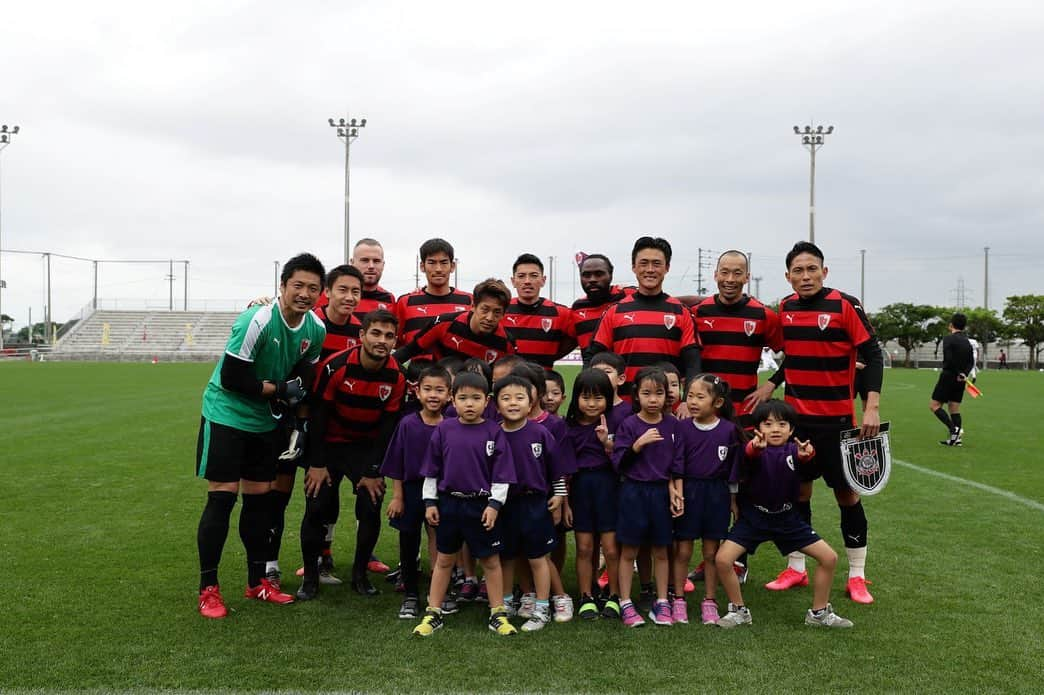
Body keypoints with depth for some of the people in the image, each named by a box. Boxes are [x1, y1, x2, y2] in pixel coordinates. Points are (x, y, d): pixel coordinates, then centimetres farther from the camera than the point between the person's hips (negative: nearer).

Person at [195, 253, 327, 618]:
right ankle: (208, 589, 6)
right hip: (225, 415, -6)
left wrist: (298, 411, -4)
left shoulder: (316, 328, -2)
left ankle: (257, 582, 23)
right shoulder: (257, 321, -23)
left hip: (264, 421, 6)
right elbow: (231, 378, -24)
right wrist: (280, 389, -17)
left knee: (259, 498, 11)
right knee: (221, 498, -6)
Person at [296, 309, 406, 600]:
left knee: (371, 509, -8)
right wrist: (316, 463, -12)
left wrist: (374, 471, -6)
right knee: (317, 508, -8)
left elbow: (389, 426, -7)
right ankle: (310, 577, 9)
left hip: (367, 447, 2)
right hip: (329, 443, -2)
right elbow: (318, 413, -14)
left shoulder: (397, 376, -15)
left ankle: (360, 574, 12)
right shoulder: (336, 366, -22)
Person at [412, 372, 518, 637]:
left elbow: (501, 474, -4)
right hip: (448, 503, 2)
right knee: (444, 559, 13)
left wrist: (494, 504, -9)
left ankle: (498, 614, 20)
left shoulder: (494, 432, -6)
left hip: (481, 506, -2)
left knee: (490, 560, 8)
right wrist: (430, 501, 3)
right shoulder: (444, 429, -1)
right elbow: (432, 469, 5)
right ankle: (433, 613, 23)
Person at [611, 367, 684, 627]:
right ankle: (626, 604, 15)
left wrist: (673, 489, -2)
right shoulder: (629, 425, -7)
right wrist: (638, 444, -22)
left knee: (660, 551, 11)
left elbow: (677, 461, 7)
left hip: (661, 492, 2)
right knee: (629, 551, 5)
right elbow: (619, 463, -10)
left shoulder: (672, 425, 1)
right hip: (633, 491, -2)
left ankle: (661, 603, 23)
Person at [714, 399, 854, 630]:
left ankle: (819, 612, 20)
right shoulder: (756, 450, -14)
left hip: (788, 518, 2)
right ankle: (739, 611, 6)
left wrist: (806, 454, -58)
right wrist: (756, 447, -64)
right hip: (753, 517, -2)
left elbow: (804, 458, -33)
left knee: (829, 558, -1)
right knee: (723, 559, -17)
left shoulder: (794, 450, -8)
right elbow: (749, 454, -40)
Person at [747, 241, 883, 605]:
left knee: (846, 492, 4)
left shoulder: (845, 306, -11)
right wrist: (771, 383, 6)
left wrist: (872, 406, -18)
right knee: (797, 489, 9)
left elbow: (873, 354, -10)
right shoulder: (785, 308, 4)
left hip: (837, 418, -4)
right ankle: (796, 569, 23)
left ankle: (857, 576, 17)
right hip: (796, 415, 4)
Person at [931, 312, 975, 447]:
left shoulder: (948, 339, -11)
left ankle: (953, 429, -17)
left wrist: (958, 373, -11)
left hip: (949, 376, -7)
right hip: (960, 380, 7)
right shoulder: (967, 342, 13)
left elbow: (948, 359, -21)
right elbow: (971, 362, 9)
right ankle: (956, 438, 5)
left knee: (934, 405, -2)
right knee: (954, 408, 11)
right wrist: (965, 374, -5)